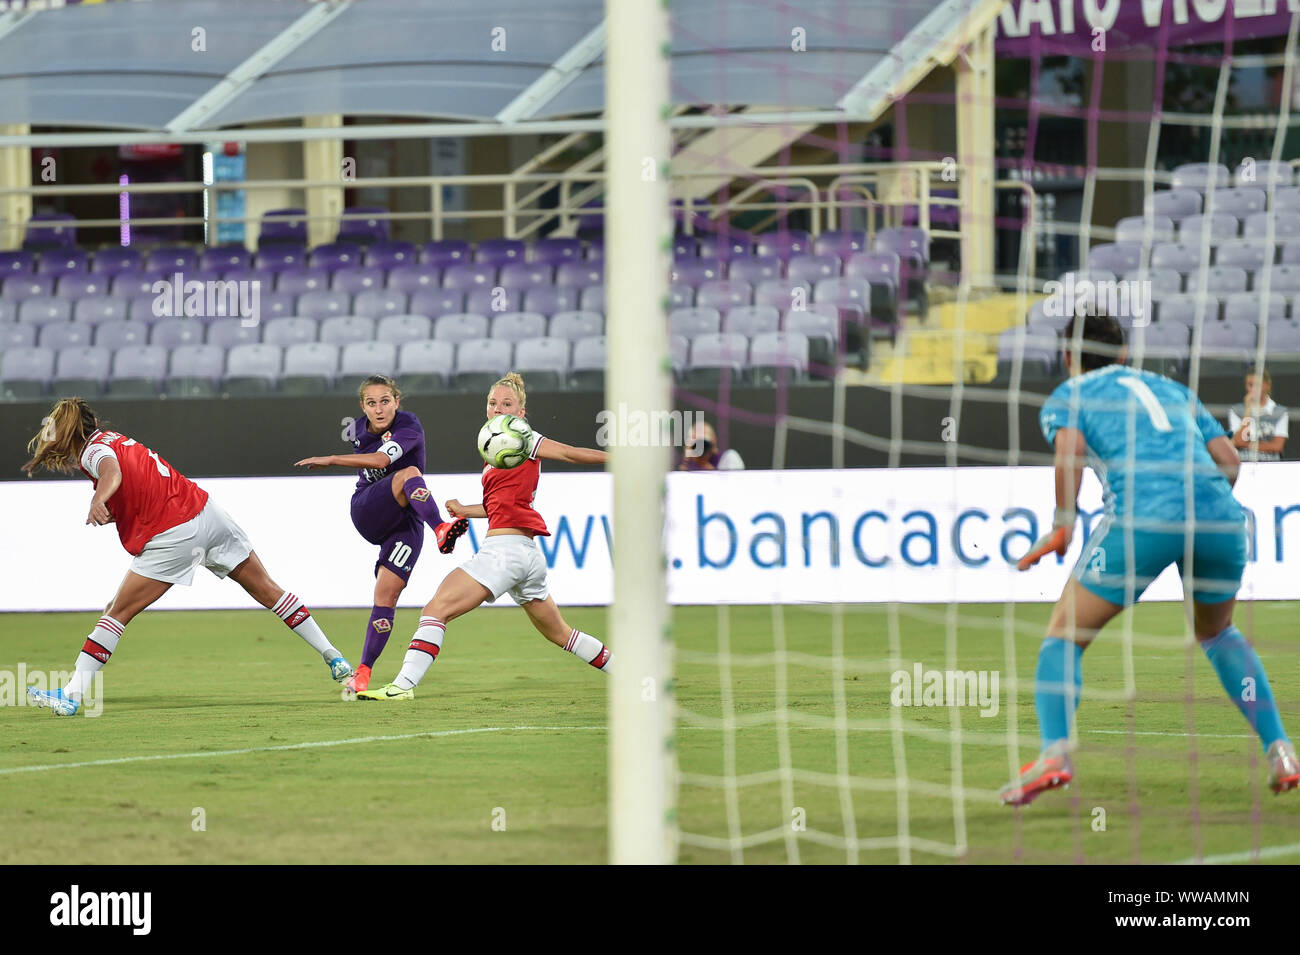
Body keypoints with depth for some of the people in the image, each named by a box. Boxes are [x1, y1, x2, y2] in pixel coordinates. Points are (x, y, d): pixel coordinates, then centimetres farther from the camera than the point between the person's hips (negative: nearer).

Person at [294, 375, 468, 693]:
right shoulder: (358, 429, 1)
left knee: (386, 596, -13)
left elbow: (381, 459, -34)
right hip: (367, 512, 2)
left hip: (405, 522, -2)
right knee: (409, 473, -30)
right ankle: (440, 530, -58)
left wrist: (331, 460, -37)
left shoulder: (409, 426, -16)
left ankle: (363, 671, -3)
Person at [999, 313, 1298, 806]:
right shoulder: (1171, 389, 32)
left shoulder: (1068, 396, 20)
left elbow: (1069, 447, -3)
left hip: (1143, 516, -4)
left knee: (1065, 635, 8)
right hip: (1220, 515, 4)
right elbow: (1228, 459, 21)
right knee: (1217, 633, 30)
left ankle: (1054, 752, -16)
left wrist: (1063, 526, 1)